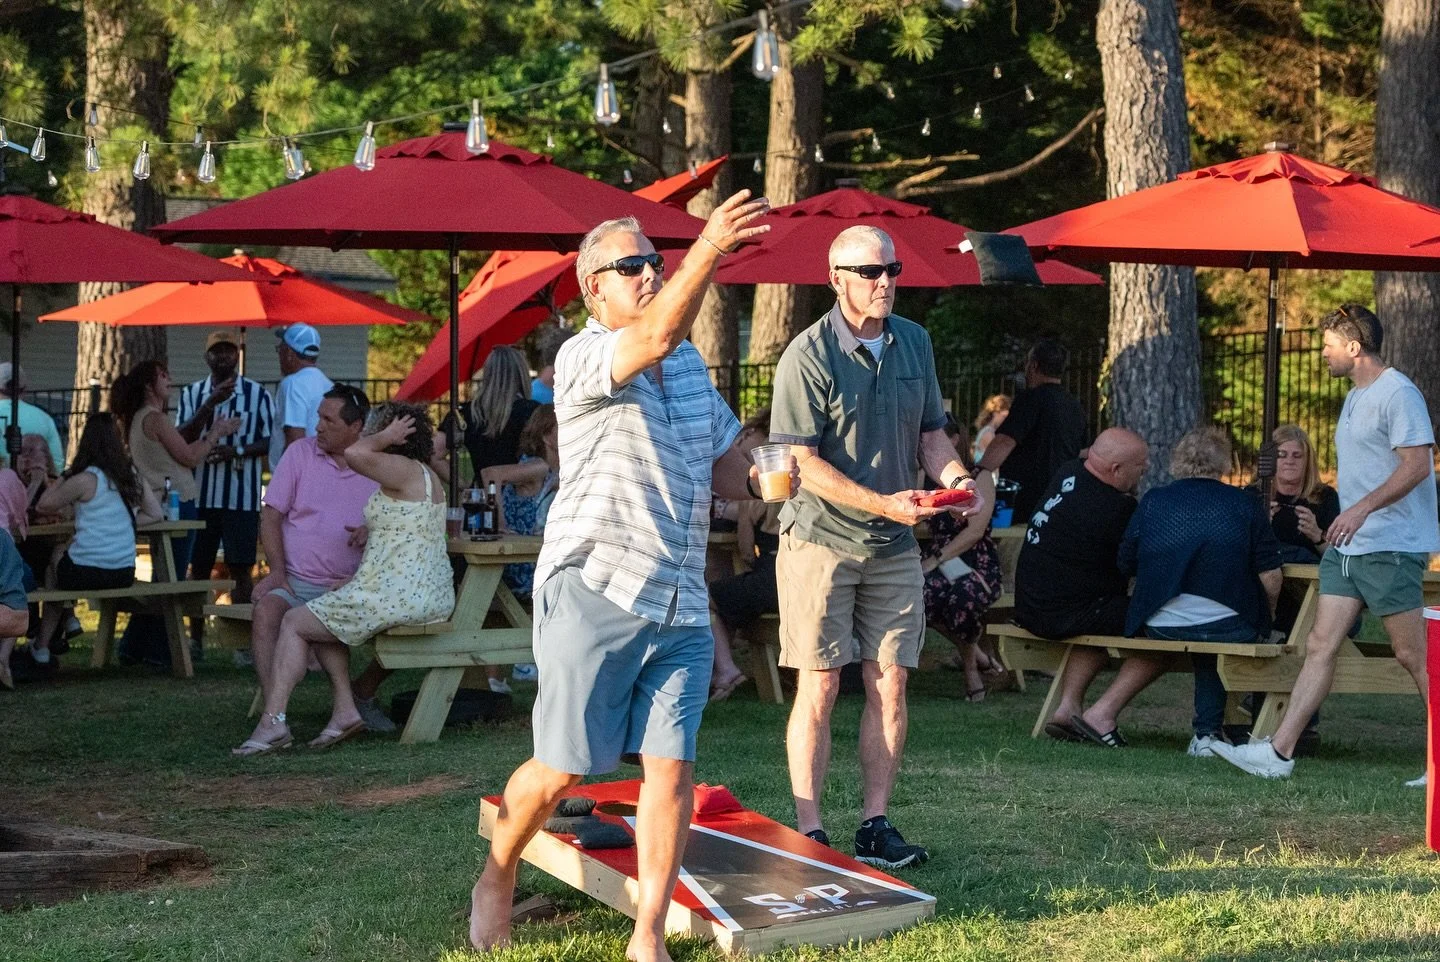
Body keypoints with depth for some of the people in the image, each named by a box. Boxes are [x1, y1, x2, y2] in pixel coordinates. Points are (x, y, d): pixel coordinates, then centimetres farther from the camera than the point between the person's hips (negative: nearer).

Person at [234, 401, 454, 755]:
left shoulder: (405, 470, -13)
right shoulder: (424, 474, 18)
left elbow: (354, 454, -30)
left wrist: (385, 438, -12)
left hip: (397, 594, -10)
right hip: (431, 595, 10)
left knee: (295, 623, 1)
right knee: (325, 618, 25)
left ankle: (273, 720, -5)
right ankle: (345, 709, 13)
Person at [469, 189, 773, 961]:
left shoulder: (691, 366, 14)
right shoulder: (583, 358, -9)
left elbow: (726, 472, 21)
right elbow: (656, 337, -31)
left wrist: (767, 478, -2)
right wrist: (710, 246, -44)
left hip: (679, 608, 6)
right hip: (593, 595, -5)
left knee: (672, 768, -3)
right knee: (561, 769, 3)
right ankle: (499, 875, 31)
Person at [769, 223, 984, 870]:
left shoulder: (915, 343, 8)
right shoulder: (808, 355, -12)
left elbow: (930, 432, 16)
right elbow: (801, 461, -16)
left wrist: (959, 478, -6)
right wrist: (883, 503, -24)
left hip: (894, 548, 5)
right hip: (821, 541, -5)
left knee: (889, 685, 4)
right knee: (819, 689, -3)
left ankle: (876, 826, 12)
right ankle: (809, 834, 1)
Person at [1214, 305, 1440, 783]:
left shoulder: (1398, 394, -13)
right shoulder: (1355, 398, 19)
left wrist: (1363, 508, -29)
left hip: (1390, 546, -9)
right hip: (1347, 546, 9)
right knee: (1320, 645, 3)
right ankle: (1279, 751, 0)